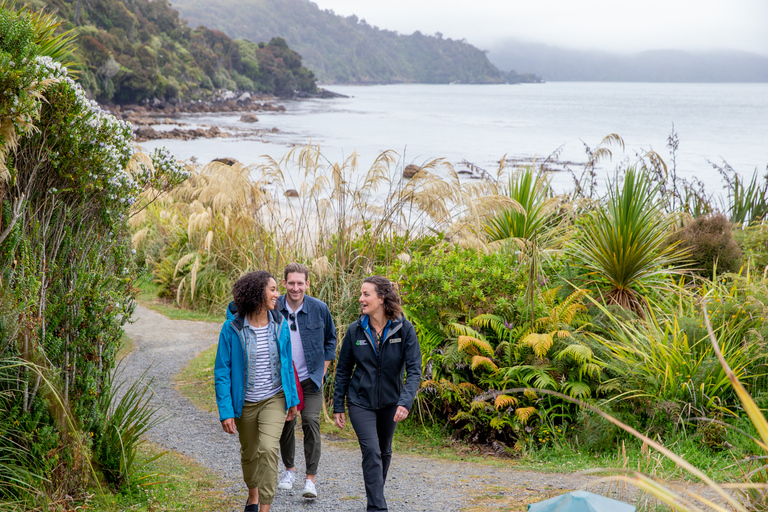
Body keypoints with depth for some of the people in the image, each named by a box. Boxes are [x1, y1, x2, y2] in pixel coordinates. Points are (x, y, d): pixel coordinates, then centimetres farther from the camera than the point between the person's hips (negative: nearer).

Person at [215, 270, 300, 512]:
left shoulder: (280, 324, -5)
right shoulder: (232, 328, -15)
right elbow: (222, 371, -11)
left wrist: (292, 399, 10)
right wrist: (225, 411, -15)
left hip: (274, 399, 1)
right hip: (245, 402, 0)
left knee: (268, 449, -20)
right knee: (249, 453, 18)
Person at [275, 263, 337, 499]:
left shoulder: (319, 308, -8)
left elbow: (330, 339, 8)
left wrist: (322, 371, 4)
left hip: (310, 379, -1)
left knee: (311, 422, -11)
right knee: (286, 424, 8)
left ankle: (310, 479, -6)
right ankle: (289, 469, 31)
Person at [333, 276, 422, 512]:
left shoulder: (404, 329, -13)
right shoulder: (356, 330, -8)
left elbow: (414, 370, -16)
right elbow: (343, 370, 1)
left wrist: (405, 402, -29)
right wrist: (338, 406, 1)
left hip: (390, 402, 1)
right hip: (360, 401, -1)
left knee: (384, 452, 18)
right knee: (371, 452, -16)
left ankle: (375, 491, 43)